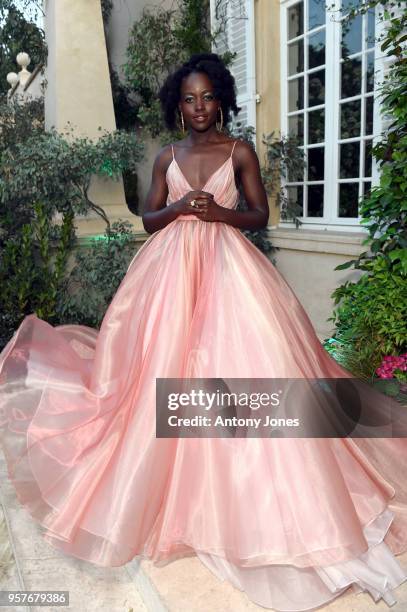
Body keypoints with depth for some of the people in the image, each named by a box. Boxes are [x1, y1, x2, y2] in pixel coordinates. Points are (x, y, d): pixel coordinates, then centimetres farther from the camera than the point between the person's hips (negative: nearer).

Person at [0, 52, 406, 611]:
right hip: (171, 269, 2)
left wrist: (220, 211, -12)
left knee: (238, 362, -11)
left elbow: (260, 215, 6)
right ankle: (173, 493, 16)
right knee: (165, 366, -2)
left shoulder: (240, 152, 7)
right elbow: (148, 219, 13)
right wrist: (180, 206, -7)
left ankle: (242, 497, 4)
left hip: (226, 266, -2)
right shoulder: (166, 157, 14)